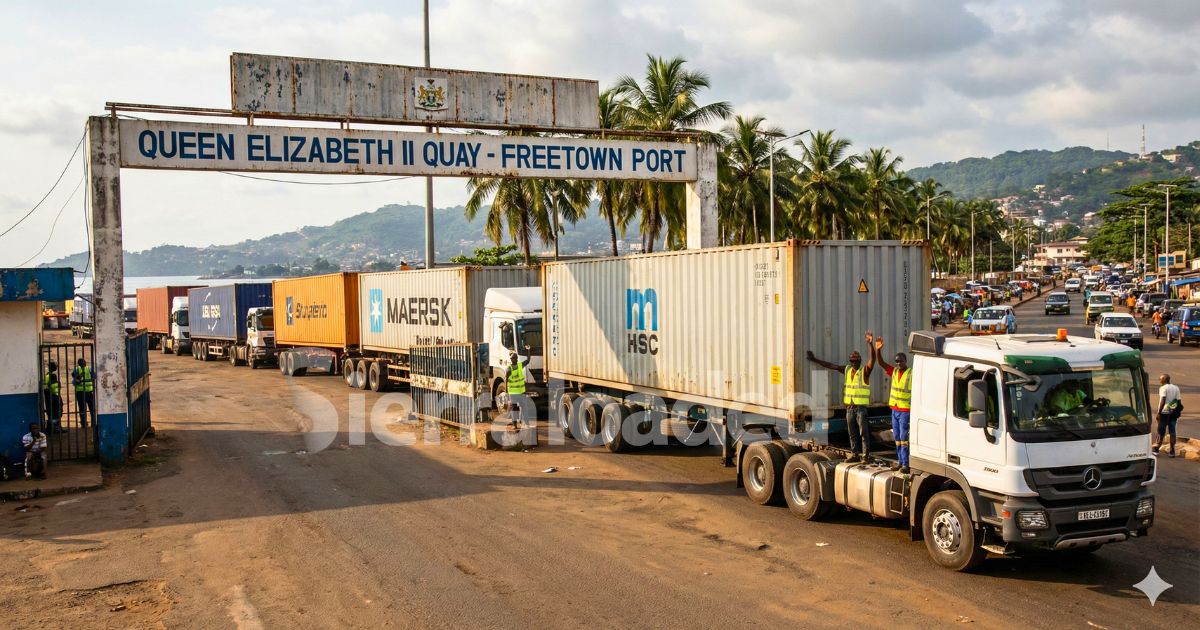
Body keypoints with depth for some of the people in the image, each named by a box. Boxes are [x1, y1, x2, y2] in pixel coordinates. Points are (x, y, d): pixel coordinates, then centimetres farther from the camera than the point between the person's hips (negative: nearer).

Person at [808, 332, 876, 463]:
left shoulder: (865, 371, -9)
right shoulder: (846, 370, 8)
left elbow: (872, 359, -25)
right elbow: (830, 366, 12)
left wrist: (870, 344, -40)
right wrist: (815, 359, 10)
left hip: (861, 408, -5)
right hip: (849, 407, 6)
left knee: (864, 432, -3)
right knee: (852, 433, 10)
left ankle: (866, 455, 2)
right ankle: (854, 455, 17)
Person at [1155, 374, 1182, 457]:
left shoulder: (1163, 388, -9)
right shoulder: (1176, 388, 8)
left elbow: (1162, 401, -17)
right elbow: (1179, 401, 7)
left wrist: (1159, 412, -15)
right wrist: (1178, 413, 14)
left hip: (1164, 412, -5)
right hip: (1173, 412, 5)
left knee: (1161, 431, 3)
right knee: (1172, 431, 6)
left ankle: (1157, 448, 9)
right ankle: (1172, 451, 6)